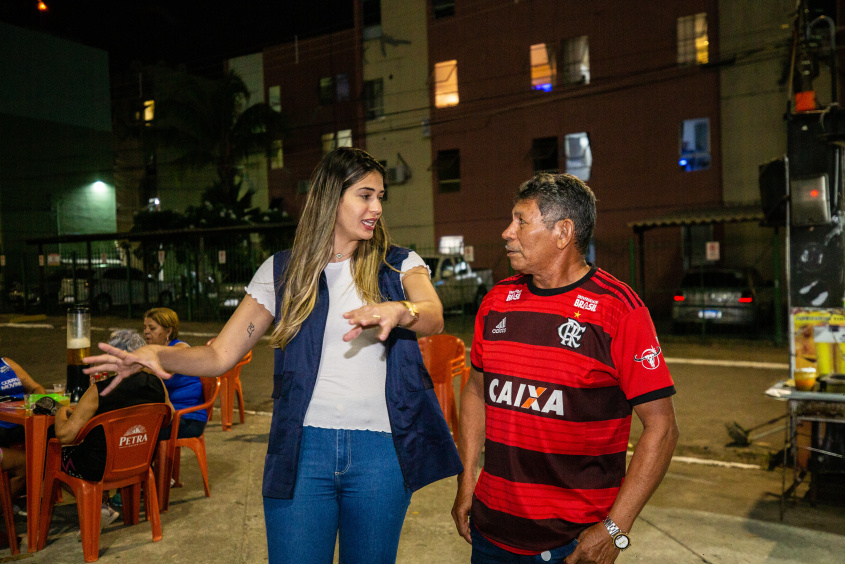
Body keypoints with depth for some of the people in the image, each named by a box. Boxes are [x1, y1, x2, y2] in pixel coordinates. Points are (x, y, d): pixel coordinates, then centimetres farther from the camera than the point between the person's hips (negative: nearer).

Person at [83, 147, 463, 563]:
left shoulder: (399, 264, 5)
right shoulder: (282, 271, 6)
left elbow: (434, 318, -16)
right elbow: (221, 354, 3)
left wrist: (398, 310, -38)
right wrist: (157, 354, -15)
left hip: (378, 451, 1)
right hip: (301, 449, 0)